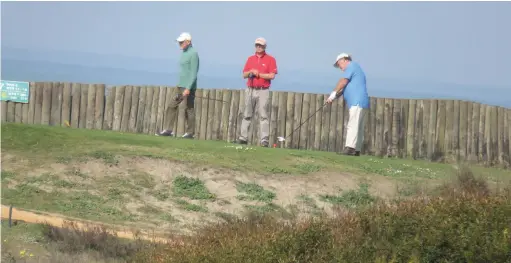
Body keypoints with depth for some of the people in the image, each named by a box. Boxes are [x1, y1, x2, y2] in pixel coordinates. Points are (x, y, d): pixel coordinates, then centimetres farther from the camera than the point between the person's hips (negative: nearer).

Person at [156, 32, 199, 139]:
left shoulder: (193, 54, -12)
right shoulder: (184, 53, 16)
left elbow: (194, 73, -18)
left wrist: (188, 88, -24)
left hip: (189, 87, -9)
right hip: (180, 86, 9)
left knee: (189, 109, -3)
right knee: (172, 106, 3)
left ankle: (190, 133, 4)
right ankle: (168, 130, 2)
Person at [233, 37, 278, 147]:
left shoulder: (270, 59, 1)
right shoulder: (250, 59, 15)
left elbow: (272, 75, -8)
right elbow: (244, 75, 12)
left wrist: (258, 74, -10)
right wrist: (251, 72, -8)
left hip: (263, 91, -5)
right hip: (250, 90, 5)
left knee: (263, 116, -8)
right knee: (247, 115, 6)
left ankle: (264, 140, -10)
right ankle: (243, 137, 9)